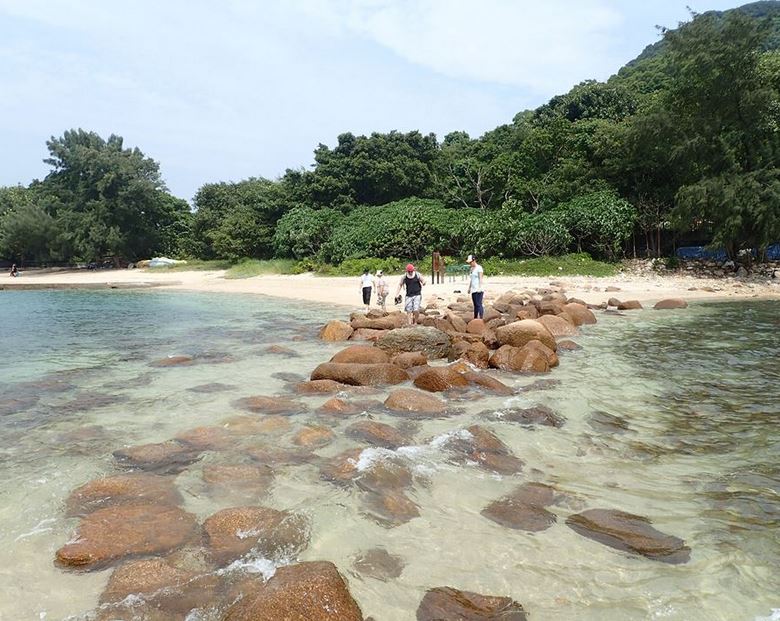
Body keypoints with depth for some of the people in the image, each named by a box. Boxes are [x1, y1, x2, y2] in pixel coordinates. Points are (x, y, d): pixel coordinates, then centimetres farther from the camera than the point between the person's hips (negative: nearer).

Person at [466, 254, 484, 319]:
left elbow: (480, 278, -14)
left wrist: (480, 287, -21)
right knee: (475, 305, 11)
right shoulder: (471, 269, 17)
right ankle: (475, 318, 16)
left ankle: (481, 318, -15)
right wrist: (469, 288, 18)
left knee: (479, 304, -13)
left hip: (478, 290, -8)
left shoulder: (479, 268, -7)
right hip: (473, 290, 8)